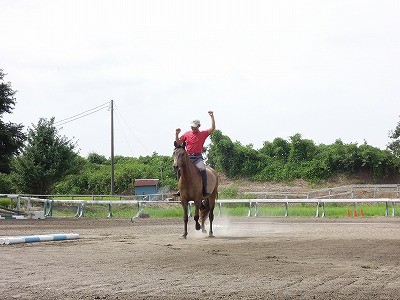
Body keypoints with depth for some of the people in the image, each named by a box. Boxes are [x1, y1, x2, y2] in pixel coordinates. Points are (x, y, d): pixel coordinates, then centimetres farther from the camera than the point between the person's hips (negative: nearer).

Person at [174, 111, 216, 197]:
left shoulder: (203, 134, 6)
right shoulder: (187, 134, 11)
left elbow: (212, 128, -2)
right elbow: (178, 143, 14)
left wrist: (212, 117, -7)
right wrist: (177, 134, -1)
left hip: (198, 157, -2)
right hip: (188, 157, 2)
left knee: (202, 169, -28)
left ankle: (205, 190, -19)